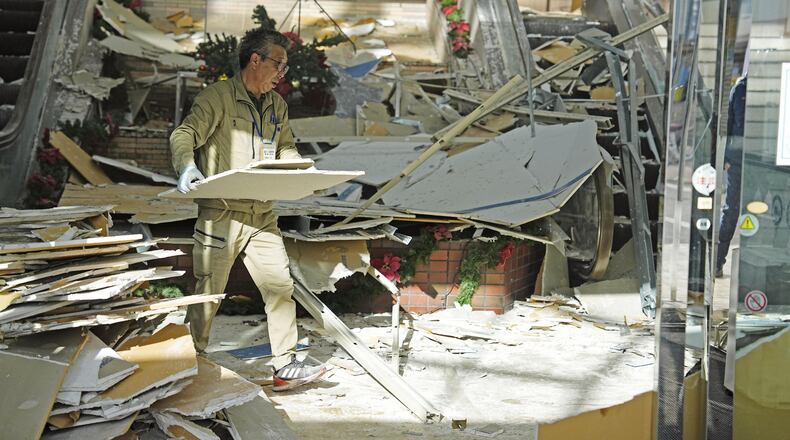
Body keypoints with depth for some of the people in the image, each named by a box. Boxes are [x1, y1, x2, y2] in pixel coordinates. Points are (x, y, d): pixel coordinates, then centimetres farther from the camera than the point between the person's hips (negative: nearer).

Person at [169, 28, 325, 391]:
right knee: (208, 295, 2)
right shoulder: (218, 97, -7)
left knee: (281, 287, 2)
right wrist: (187, 167, -35)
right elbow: (183, 135, -15)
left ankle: (285, 366, 11)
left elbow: (286, 148, 23)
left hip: (263, 217, 6)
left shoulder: (276, 105, 15)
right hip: (220, 215, -6)